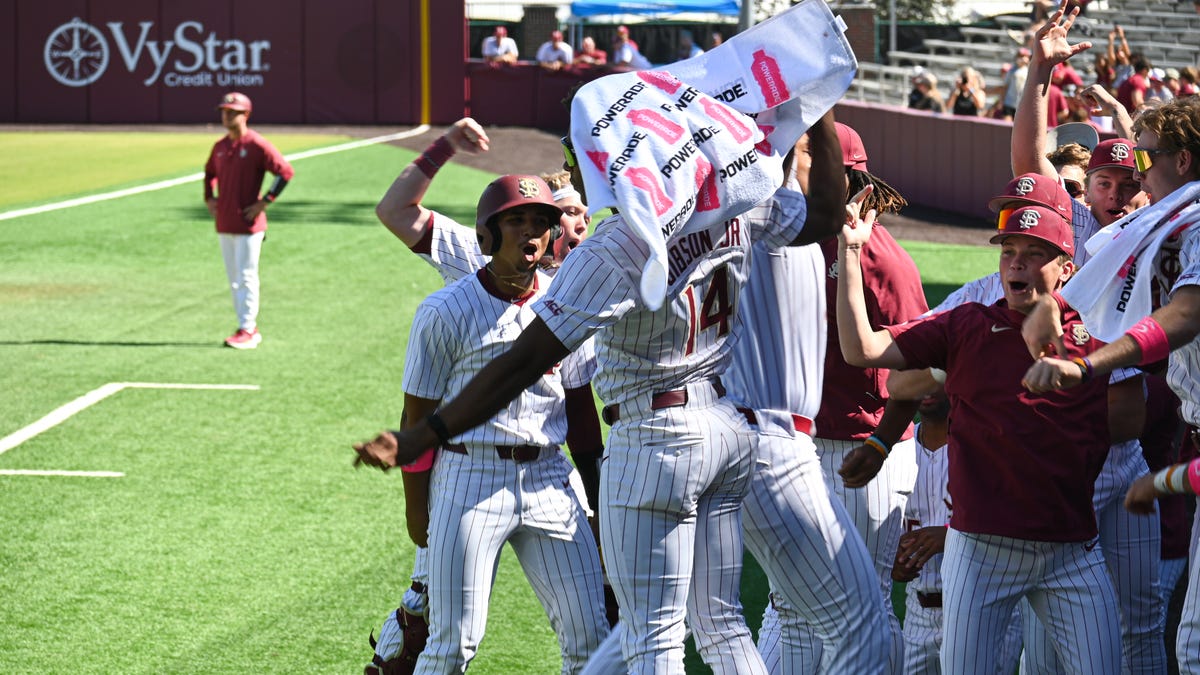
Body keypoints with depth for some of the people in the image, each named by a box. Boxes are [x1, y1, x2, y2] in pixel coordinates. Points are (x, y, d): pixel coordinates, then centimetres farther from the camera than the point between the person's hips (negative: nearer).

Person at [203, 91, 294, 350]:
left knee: (246, 277, -7)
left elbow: (286, 171, -14)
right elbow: (209, 172, 30)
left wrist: (264, 202, -15)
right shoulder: (220, 146, 10)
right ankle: (249, 328, 19)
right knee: (234, 279, 11)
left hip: (249, 224, -7)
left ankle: (247, 331, -3)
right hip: (224, 223, 7)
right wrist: (209, 198, 14)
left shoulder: (257, 145, -11)